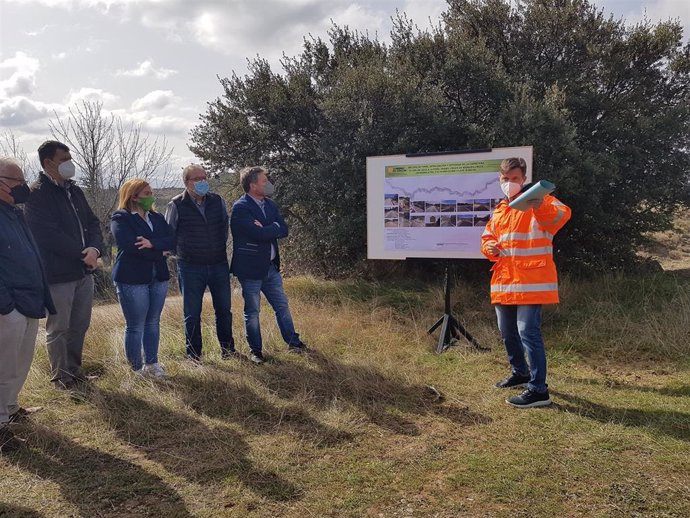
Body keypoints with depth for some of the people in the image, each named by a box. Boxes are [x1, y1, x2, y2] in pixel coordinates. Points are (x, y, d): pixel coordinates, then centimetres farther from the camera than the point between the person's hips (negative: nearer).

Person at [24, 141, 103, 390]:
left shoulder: (74, 190, 13)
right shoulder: (37, 194, -11)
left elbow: (93, 223, 10)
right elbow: (50, 235, -18)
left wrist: (95, 249, -9)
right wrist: (83, 254, -14)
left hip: (84, 270, 7)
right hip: (58, 274, -7)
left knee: (80, 325, 14)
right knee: (58, 328, 5)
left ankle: (74, 369, 29)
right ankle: (60, 376, 20)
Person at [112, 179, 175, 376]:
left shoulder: (157, 218, 13)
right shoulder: (120, 218, -5)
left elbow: (172, 241, -1)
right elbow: (128, 245, -19)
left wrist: (152, 243, -20)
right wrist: (159, 253, -10)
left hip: (158, 277, 6)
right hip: (132, 280, -6)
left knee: (153, 323, 13)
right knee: (135, 326, 1)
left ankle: (152, 363, 25)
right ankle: (137, 368, 14)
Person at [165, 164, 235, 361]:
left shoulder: (218, 201, 4)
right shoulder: (177, 205, -6)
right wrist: (184, 252, 4)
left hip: (219, 265, 3)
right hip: (190, 268, -3)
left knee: (224, 309, 11)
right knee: (192, 314, 5)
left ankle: (227, 347, 26)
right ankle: (193, 354, 19)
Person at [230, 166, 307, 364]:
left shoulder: (270, 205, 9)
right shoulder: (240, 207, -15)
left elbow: (284, 230, -1)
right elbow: (259, 233, -26)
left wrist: (265, 229, -16)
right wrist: (274, 228, -10)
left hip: (271, 266, 7)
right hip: (250, 268, -7)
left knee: (282, 305, 15)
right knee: (252, 311, 7)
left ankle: (293, 342, 28)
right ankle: (255, 350, 21)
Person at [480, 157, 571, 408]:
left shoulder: (538, 202, -5)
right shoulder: (499, 209, 16)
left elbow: (562, 214, -25)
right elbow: (487, 237, 24)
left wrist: (541, 207, -46)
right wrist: (488, 247, 0)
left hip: (531, 281, -8)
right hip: (503, 282, 8)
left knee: (528, 332, -12)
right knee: (507, 332, 17)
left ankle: (538, 390, -5)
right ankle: (520, 373, 36)